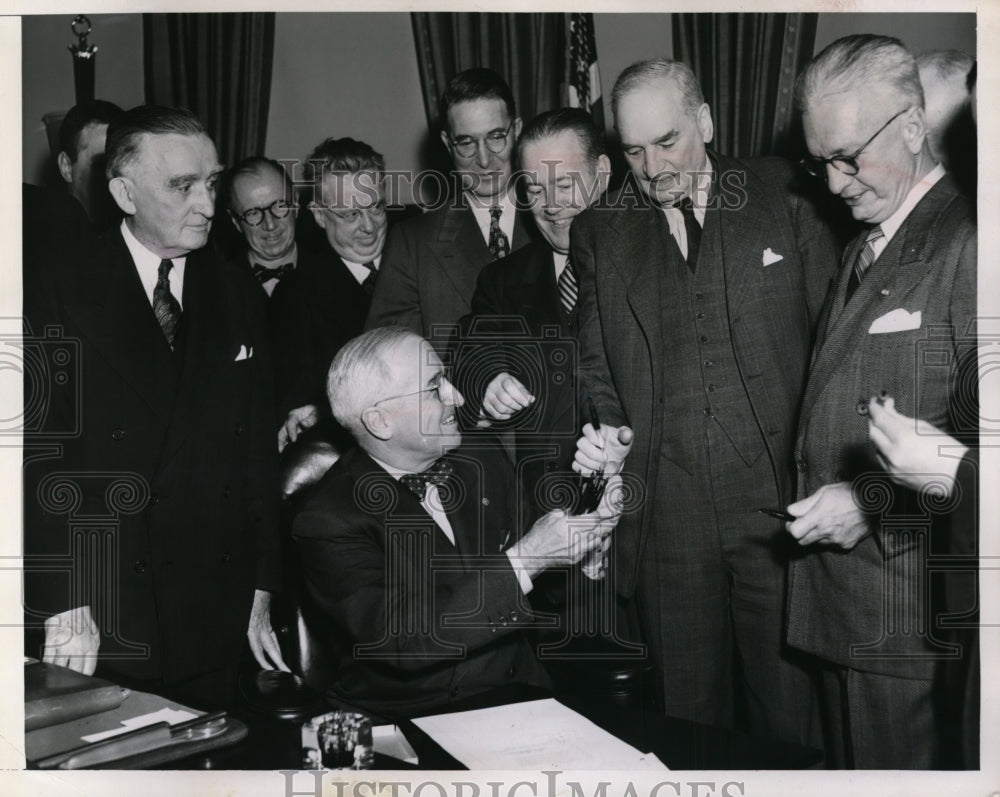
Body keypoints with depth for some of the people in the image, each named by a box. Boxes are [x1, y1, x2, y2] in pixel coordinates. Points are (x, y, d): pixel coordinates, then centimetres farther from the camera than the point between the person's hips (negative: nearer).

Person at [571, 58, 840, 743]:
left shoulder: (784, 196, 4)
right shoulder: (599, 232, 10)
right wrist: (600, 429, -6)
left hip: (783, 501, -1)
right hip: (667, 516, 2)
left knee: (792, 709, 7)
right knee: (687, 714, 11)